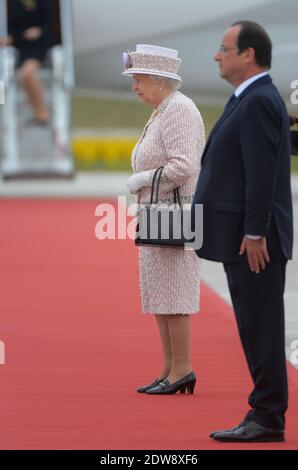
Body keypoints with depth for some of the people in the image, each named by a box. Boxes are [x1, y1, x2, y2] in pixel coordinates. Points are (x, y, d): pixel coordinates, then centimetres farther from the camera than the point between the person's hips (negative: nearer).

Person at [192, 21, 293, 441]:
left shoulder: (258, 102, -15)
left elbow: (263, 172, -21)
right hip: (243, 237, 10)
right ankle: (265, 416, 14)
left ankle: (267, 418, -4)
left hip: (253, 240, -10)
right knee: (256, 328, 11)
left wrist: (254, 234, -22)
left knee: (260, 328, -7)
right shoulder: (252, 99, 18)